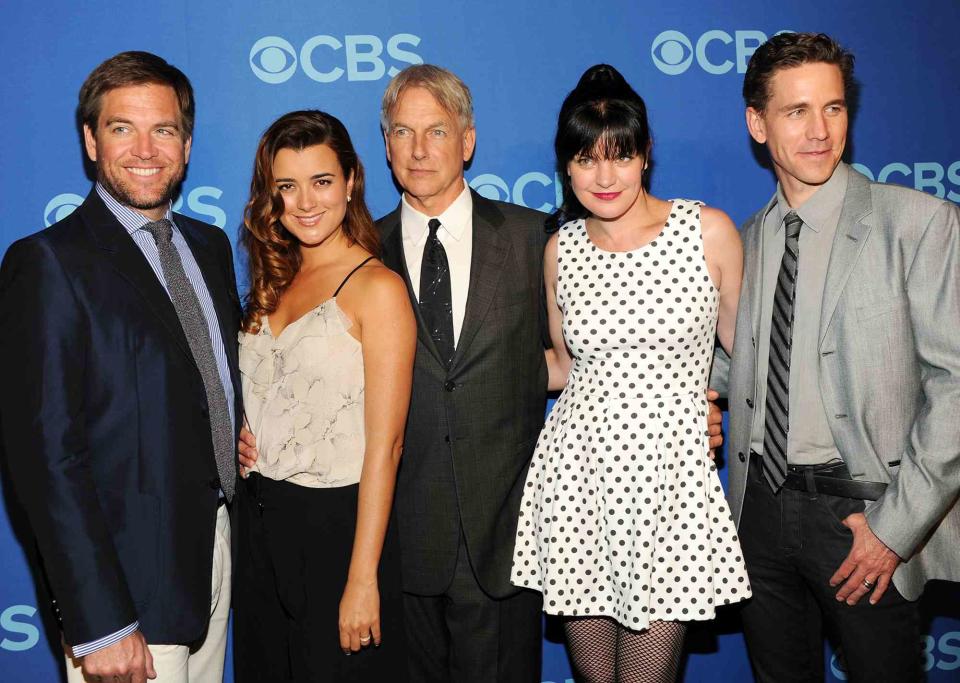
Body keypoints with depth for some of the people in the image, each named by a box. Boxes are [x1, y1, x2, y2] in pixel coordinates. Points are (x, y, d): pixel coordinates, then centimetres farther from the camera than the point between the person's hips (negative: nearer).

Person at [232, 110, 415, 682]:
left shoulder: (378, 288, -13)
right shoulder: (276, 281, 8)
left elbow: (384, 445, -16)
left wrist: (363, 578, -17)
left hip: (337, 525, -7)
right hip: (260, 524, 7)